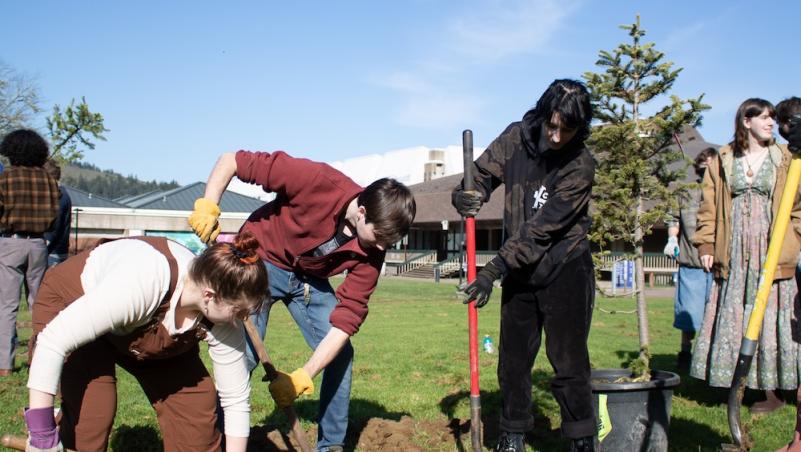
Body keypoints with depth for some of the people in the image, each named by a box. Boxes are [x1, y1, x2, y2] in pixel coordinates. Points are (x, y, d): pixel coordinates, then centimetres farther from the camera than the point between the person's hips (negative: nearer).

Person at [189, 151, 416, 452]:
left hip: (309, 277, 4)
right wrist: (207, 206, -39)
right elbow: (231, 160, -26)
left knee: (341, 354, -1)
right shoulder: (317, 181, -34)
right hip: (261, 260, -4)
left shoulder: (371, 250, -20)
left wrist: (303, 377, -28)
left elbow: (347, 317, -22)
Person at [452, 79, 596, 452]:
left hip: (565, 270, -4)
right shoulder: (517, 137, -6)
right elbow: (480, 175, 1)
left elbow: (541, 229, -23)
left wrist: (492, 271, -27)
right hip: (519, 271, 4)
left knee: (569, 365, -5)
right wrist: (464, 196, -25)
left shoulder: (580, 166, -18)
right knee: (512, 361, 11)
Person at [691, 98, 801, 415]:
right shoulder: (722, 160, 8)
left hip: (772, 254, -1)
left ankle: (772, 389, 7)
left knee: (771, 318, -1)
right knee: (734, 321, 2)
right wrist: (705, 244, -1)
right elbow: (708, 206, 7)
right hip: (734, 255, 1)